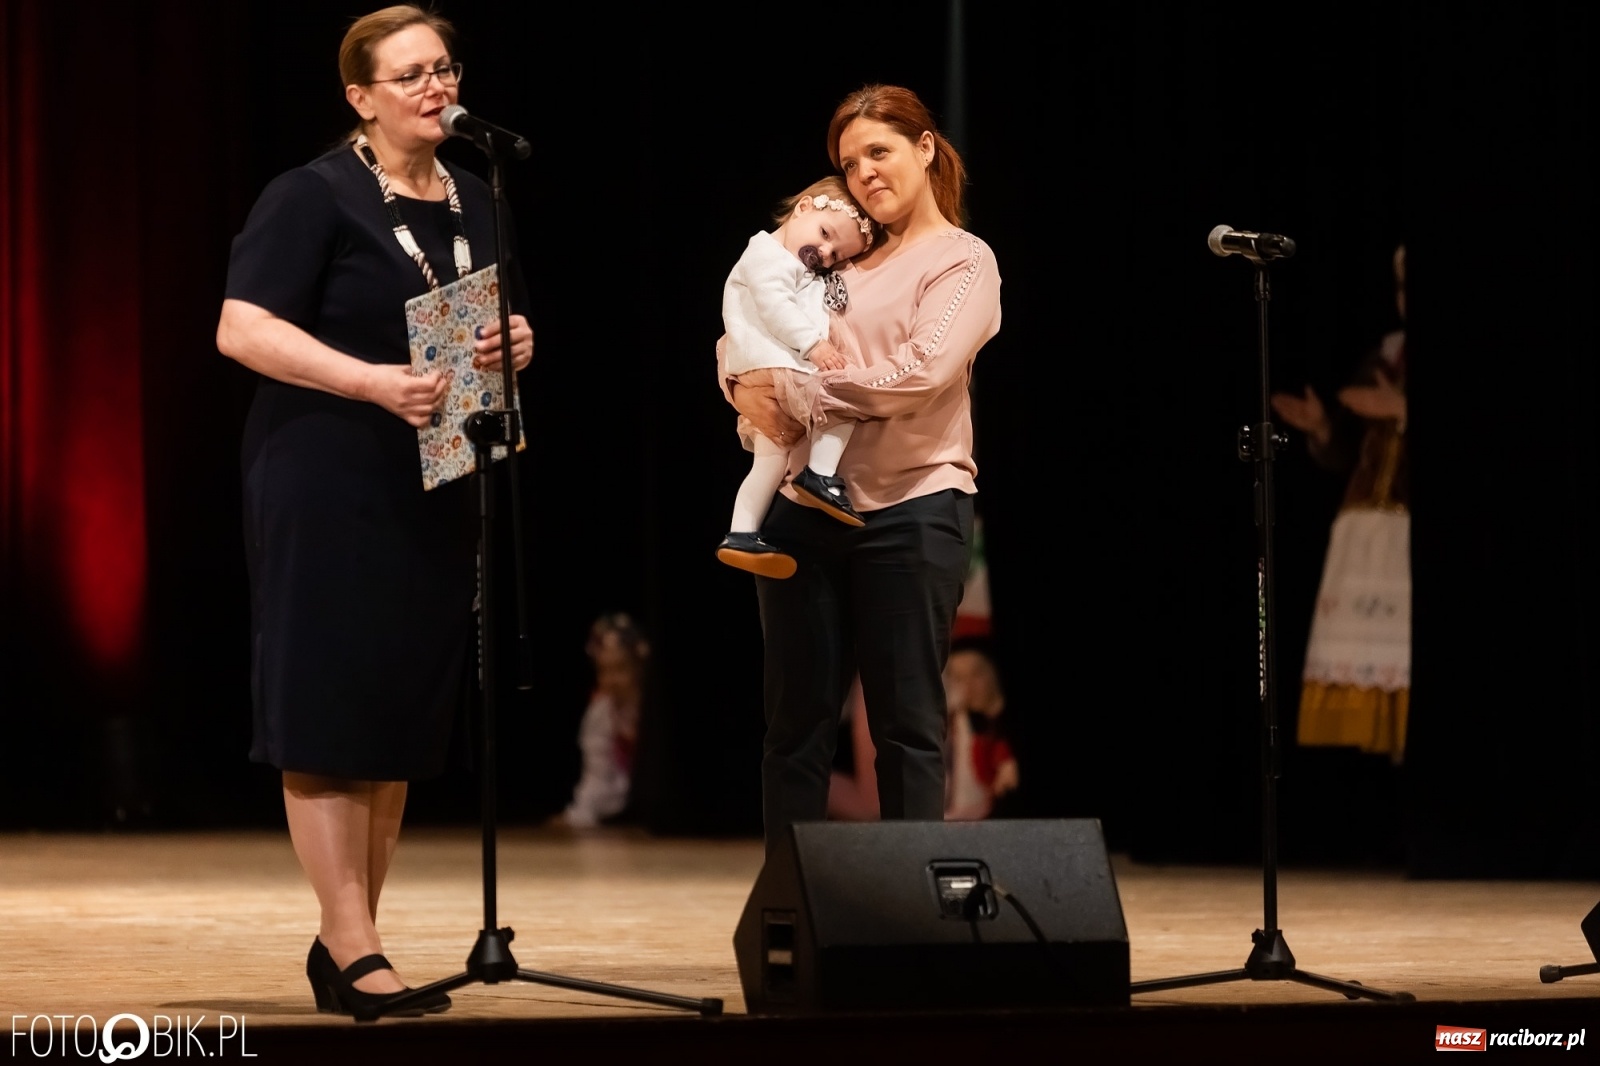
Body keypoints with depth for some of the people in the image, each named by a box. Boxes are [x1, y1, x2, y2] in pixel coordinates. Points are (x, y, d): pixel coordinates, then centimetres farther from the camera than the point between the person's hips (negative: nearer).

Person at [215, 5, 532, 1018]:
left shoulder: (475, 203, 14)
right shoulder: (314, 196, -6)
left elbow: (500, 328, 23)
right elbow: (243, 328, -14)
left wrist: (516, 345, -3)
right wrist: (375, 382, -25)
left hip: (436, 491, 7)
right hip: (328, 489, -7)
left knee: (404, 719, 7)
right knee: (331, 716, -6)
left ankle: (346, 945, 15)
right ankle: (353, 952, -6)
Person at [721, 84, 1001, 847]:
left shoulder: (963, 262, 1)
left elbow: (919, 373, -14)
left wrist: (798, 389, -12)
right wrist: (747, 388, -7)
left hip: (910, 506, -5)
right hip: (804, 505, 5)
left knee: (906, 725, -2)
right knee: (797, 724, 6)